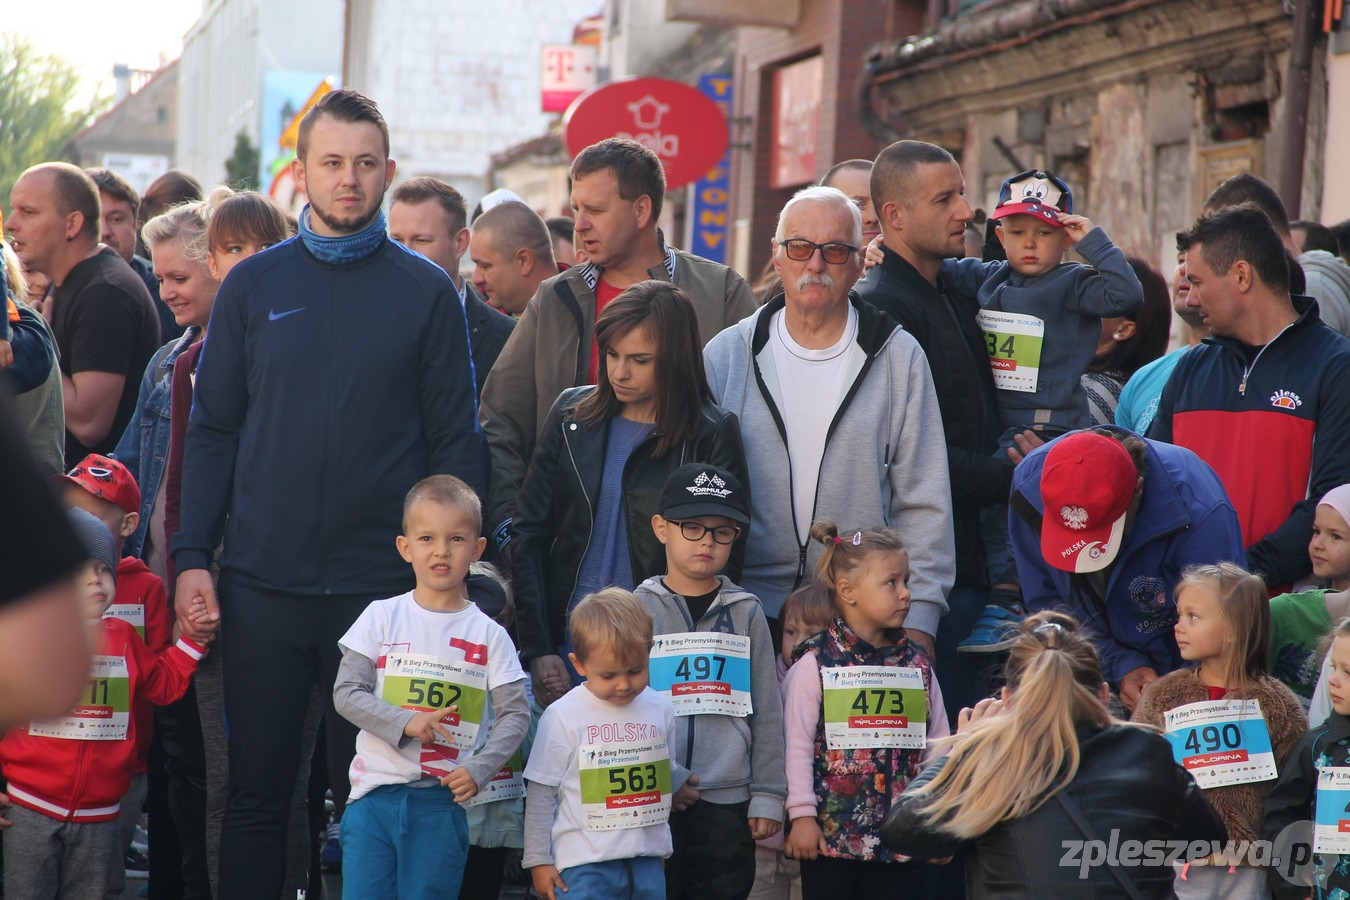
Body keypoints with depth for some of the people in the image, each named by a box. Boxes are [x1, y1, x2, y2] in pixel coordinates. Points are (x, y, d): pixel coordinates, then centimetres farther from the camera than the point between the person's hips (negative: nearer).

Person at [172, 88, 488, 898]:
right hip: (263, 583, 1)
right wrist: (193, 557, -2)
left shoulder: (427, 292, 3)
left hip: (383, 586, -1)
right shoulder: (254, 285, 6)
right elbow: (213, 429, 7)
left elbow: (456, 442, 3)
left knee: (370, 796, 6)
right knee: (259, 787, 6)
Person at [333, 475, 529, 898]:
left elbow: (515, 714, 3)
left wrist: (479, 768, -12)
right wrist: (405, 723, -16)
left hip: (443, 802, 0)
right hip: (375, 792, 0)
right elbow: (346, 692, -1)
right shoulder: (382, 617, 3)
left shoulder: (488, 635, 3)